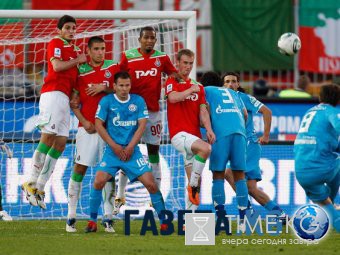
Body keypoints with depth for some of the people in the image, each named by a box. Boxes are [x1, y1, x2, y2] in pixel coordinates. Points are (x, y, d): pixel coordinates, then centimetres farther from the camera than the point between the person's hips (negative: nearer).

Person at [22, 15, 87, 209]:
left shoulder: (76, 50, 23)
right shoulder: (55, 43, 1)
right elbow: (57, 66, -14)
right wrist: (78, 60, -2)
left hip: (65, 98, 8)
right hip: (53, 93, -8)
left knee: (61, 142, 2)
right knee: (48, 136, -17)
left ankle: (40, 187, 2)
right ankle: (32, 183, -16)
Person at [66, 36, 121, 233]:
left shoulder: (113, 68, 7)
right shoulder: (81, 71, 4)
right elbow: (74, 101, 5)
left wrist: (104, 88, -13)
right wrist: (83, 121, -7)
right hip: (87, 127, -1)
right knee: (80, 168, -4)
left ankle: (108, 217, 3)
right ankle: (71, 216, 0)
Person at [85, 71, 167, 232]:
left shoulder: (138, 101, 4)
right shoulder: (106, 101, -1)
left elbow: (142, 125, 0)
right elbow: (99, 125, -4)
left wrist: (130, 147, -9)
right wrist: (115, 146, -9)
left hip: (132, 150, 1)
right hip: (112, 150, -1)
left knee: (150, 184, -8)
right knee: (99, 181, -19)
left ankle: (164, 221, 4)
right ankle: (92, 221, -6)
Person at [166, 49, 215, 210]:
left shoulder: (198, 87, 19)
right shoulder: (172, 82, 2)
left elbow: (203, 111, 12)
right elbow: (173, 98, -20)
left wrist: (208, 129, -4)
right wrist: (191, 90, -9)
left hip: (194, 135, 6)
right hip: (179, 133, -6)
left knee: (195, 181, 3)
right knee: (206, 148, -33)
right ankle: (193, 186, -21)